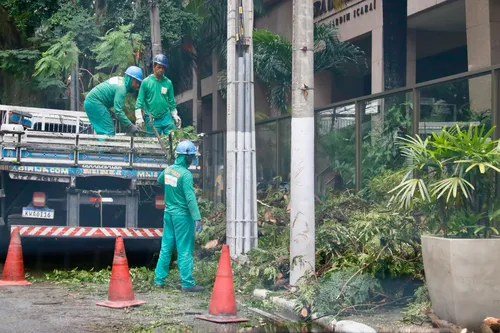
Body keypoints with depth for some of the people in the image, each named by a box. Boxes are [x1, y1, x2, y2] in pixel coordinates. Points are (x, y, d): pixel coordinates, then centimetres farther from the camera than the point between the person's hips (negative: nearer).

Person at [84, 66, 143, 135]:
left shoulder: (120, 79, 10)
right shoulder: (121, 88, -19)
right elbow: (118, 111, -26)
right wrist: (130, 126, -25)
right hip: (95, 103, -10)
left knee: (102, 131, 10)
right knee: (108, 132, -12)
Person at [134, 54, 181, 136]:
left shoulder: (168, 83, 4)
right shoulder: (146, 82, -2)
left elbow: (172, 101, 12)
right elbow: (139, 101, -3)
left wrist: (175, 116, 9)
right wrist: (139, 118, -9)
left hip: (167, 117, 2)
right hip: (152, 120, -2)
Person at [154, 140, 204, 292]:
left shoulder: (168, 170, 5)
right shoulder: (186, 174, -18)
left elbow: (159, 180, 28)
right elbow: (190, 197, -24)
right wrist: (197, 218, -25)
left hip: (168, 213, 7)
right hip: (182, 214, -7)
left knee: (166, 247, 15)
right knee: (185, 250, -2)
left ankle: (159, 279, 19)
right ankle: (187, 283, 0)